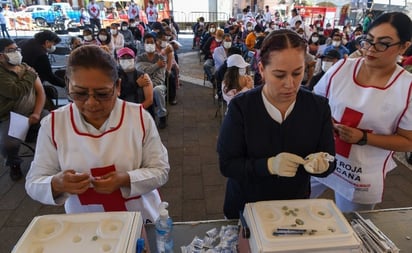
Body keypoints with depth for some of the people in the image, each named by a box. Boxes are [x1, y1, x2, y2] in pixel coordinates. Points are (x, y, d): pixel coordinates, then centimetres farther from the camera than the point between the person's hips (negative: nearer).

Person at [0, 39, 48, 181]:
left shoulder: (26, 68, 11)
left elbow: (40, 92, 6)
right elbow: (17, 92, -22)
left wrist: (36, 113, -9)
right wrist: (31, 74, -7)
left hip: (31, 113, 4)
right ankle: (14, 164, 9)